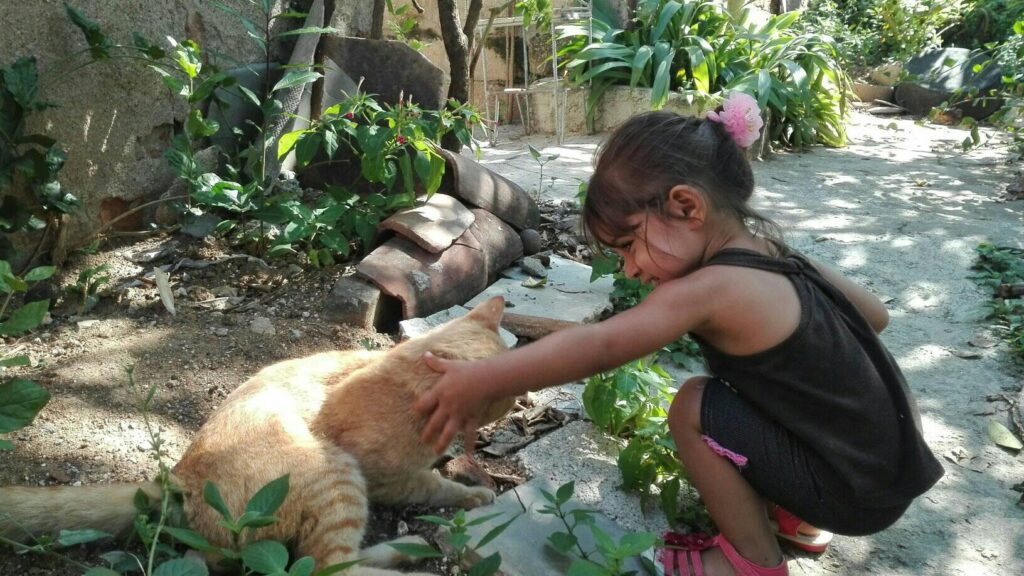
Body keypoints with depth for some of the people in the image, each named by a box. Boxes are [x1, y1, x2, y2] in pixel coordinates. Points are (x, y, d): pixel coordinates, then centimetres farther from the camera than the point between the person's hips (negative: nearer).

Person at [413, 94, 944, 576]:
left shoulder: (712, 289, -24)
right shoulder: (777, 255, 2)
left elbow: (597, 347, -26)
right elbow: (876, 316, 13)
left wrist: (480, 381, -24)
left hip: (859, 493, -9)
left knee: (694, 408, -13)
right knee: (725, 384, 18)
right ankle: (796, 516, 22)